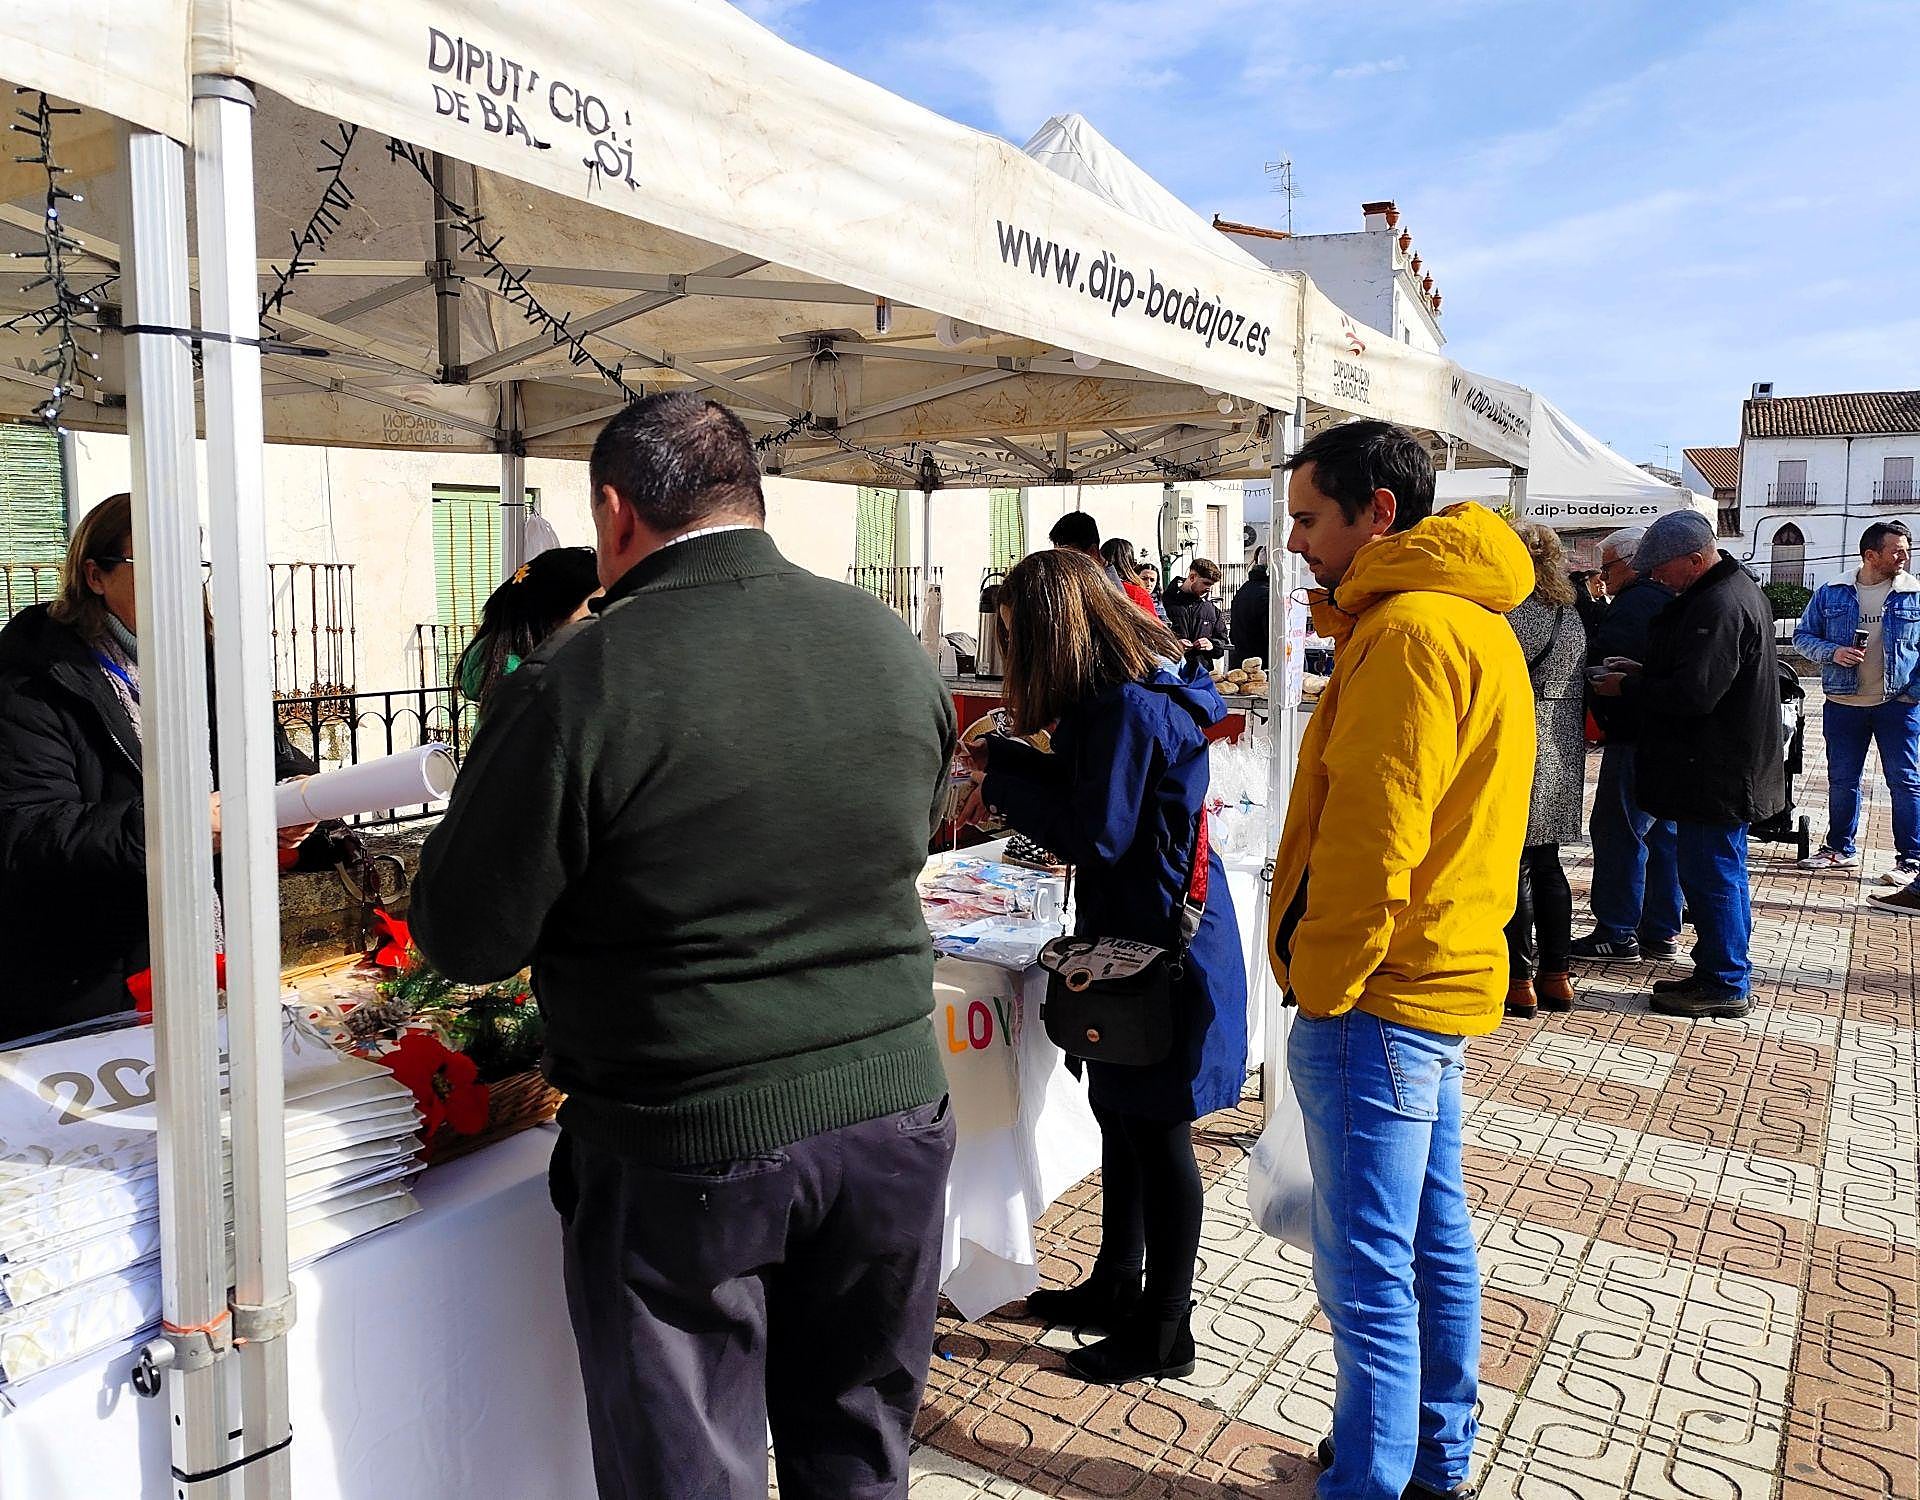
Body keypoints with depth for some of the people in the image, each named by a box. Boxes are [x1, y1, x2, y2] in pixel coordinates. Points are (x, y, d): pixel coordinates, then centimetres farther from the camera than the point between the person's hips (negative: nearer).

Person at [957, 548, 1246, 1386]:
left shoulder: (1132, 706, -23)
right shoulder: (1119, 694, 8)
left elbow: (1097, 835, -23)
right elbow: (1094, 792, 13)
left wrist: (1002, 777, -13)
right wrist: (1006, 768, 2)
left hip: (1162, 942, -10)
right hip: (1130, 931, 10)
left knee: (1155, 1132, 3)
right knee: (1120, 1113, 20)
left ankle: (1163, 1333, 20)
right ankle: (1116, 1287, 37)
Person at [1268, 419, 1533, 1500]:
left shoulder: (1411, 629, -19)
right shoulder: (1471, 617, 14)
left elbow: (1374, 835, -24)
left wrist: (1322, 986, -14)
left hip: (1377, 1002, -11)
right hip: (1442, 983, 11)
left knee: (1369, 1273, 1)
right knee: (1435, 1239, 21)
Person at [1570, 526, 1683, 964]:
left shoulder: (1631, 604, -15)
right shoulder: (1669, 602, 17)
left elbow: (1600, 661, -21)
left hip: (1636, 739, -10)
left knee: (1617, 832, -3)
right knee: (1662, 834, 14)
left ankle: (1617, 934, 1)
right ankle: (1662, 933, 21)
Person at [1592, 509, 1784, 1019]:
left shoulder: (1718, 606, -22)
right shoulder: (1737, 590, 14)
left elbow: (1692, 694, -27)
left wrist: (1628, 687, -13)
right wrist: (1646, 673, 10)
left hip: (1715, 774, -11)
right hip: (1732, 765, 11)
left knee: (1711, 873, -2)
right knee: (1719, 871, 17)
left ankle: (1726, 985, 8)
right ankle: (1719, 972, 28)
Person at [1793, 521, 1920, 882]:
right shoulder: (1831, 594, 3)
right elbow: (1803, 637, 6)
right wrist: (1833, 653, -12)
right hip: (1843, 704, 1)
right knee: (1841, 780, 11)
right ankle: (1840, 848, 25)